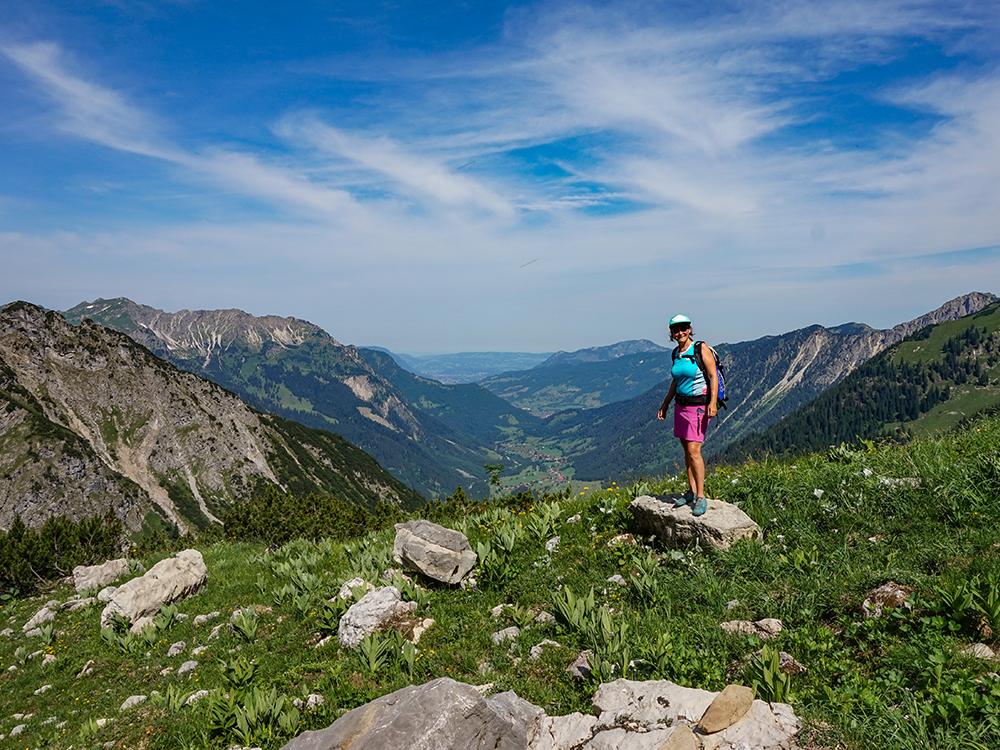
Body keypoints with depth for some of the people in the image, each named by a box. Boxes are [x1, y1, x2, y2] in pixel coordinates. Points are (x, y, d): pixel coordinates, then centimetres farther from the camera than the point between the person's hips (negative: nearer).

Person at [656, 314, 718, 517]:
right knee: (686, 450, 9)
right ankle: (692, 491, 19)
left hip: (698, 405, -7)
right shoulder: (676, 354, 10)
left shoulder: (701, 348, -10)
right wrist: (665, 405, 20)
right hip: (680, 405, 7)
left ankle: (700, 497, -4)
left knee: (693, 450, -12)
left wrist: (713, 403, -22)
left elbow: (713, 376, -12)